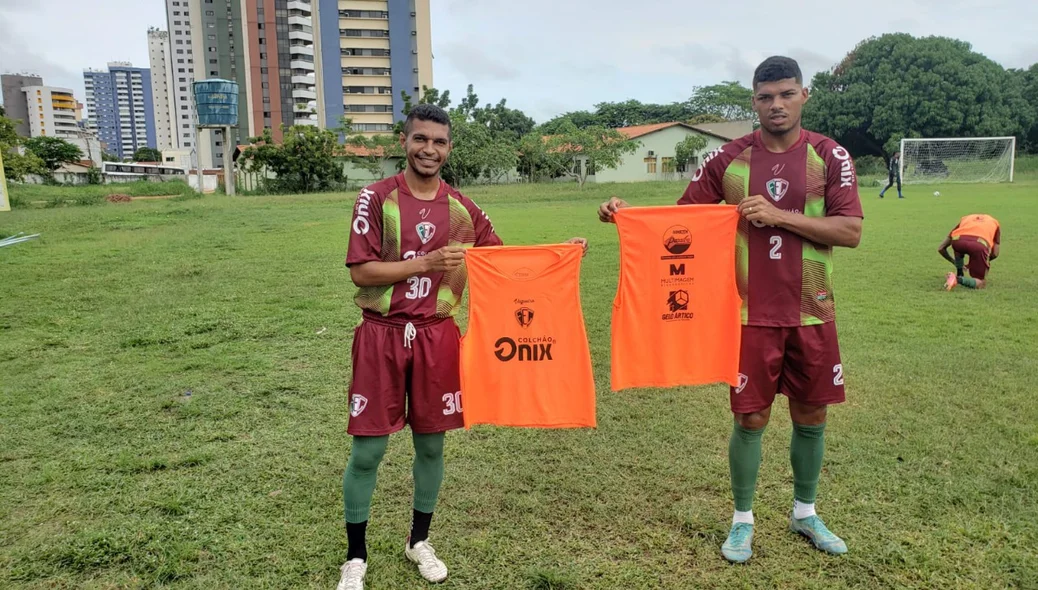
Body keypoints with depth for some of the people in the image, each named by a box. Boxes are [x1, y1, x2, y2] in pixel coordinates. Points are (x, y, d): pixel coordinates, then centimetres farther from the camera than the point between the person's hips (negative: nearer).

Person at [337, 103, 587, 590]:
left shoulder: (462, 208, 6)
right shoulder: (377, 198, -5)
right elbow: (360, 271, -11)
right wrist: (428, 263, -18)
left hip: (437, 335, 3)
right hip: (382, 335, -3)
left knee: (431, 444, 12)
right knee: (367, 450, 3)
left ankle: (419, 541, 34)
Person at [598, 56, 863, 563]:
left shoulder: (830, 157, -1)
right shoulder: (727, 159, 0)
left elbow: (851, 231, -9)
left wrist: (780, 216, -19)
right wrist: (628, 214, -13)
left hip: (812, 315, 1)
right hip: (752, 314, -1)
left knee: (811, 417, 12)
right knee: (750, 418, 4)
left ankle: (805, 513, 35)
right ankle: (742, 520, 24)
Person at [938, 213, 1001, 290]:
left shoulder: (964, 219, 40)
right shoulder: (995, 223, 38)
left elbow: (941, 248, 35)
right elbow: (995, 254, 27)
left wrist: (954, 262, 49)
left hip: (958, 240, 2)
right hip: (980, 244, -2)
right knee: (981, 284, 14)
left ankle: (959, 274, 31)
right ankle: (959, 279, -14)